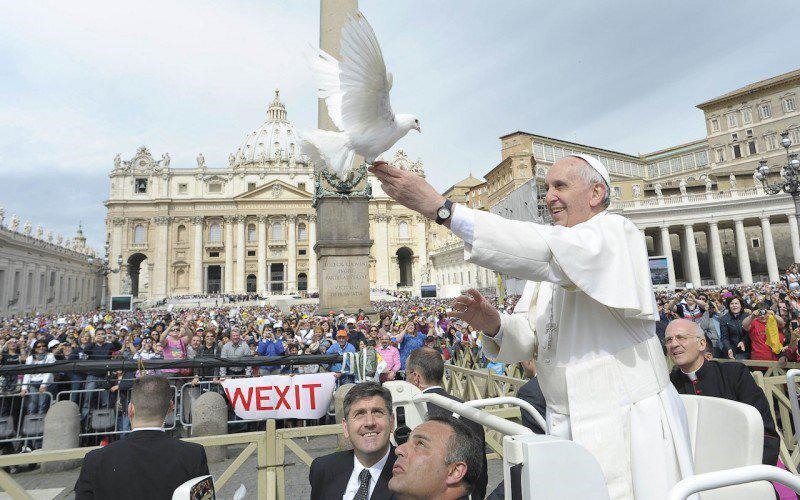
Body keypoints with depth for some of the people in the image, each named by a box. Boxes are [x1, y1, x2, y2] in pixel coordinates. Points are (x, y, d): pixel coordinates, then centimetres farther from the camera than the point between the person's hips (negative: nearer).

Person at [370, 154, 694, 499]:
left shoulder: (617, 234, -11)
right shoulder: (551, 258, 10)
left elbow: (543, 252, -33)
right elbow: (529, 340, 5)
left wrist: (440, 208, -36)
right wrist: (493, 324, -19)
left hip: (630, 428, -5)